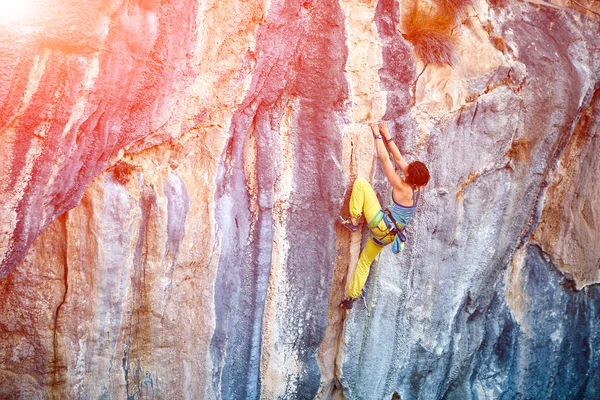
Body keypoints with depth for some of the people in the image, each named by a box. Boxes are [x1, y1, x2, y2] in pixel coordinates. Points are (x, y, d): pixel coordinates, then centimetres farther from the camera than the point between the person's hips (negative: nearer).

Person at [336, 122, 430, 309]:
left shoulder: (402, 188, -19)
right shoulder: (418, 189, 0)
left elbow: (384, 159, -15)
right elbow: (399, 159, 9)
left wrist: (377, 135, -5)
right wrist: (388, 137, 13)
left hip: (381, 225, -8)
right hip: (389, 235, 8)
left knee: (361, 183, -11)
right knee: (365, 261, 23)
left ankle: (353, 221, -7)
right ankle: (351, 297, 26)